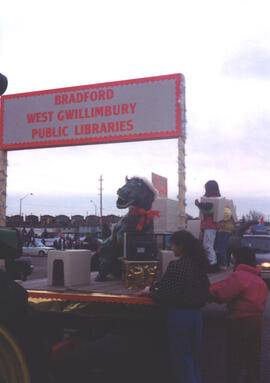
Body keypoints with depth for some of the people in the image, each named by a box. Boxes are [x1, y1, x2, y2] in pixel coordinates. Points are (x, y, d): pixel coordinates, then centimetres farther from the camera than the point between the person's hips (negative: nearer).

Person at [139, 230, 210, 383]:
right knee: (194, 359, 20)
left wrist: (150, 292, 1)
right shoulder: (199, 265, 3)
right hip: (197, 314, 7)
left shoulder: (176, 266, -18)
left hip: (179, 314, -7)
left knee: (182, 360, 7)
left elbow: (165, 295, -20)